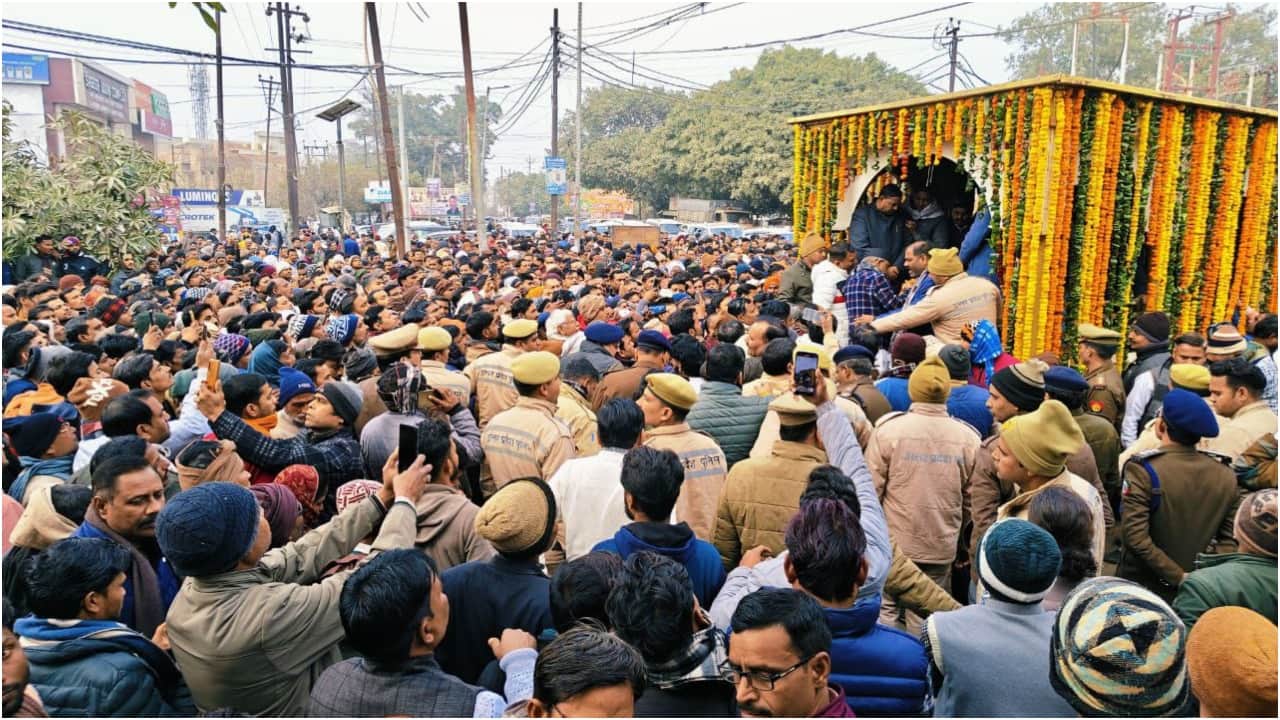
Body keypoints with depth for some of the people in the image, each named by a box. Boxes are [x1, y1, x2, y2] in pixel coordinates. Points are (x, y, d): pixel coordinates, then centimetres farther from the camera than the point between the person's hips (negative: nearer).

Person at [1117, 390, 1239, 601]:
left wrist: (1178, 576, -16)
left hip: (1141, 584, -4)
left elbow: (1134, 537, -24)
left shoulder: (1142, 469, -19)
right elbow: (1231, 540, -1)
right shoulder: (1226, 475, -3)